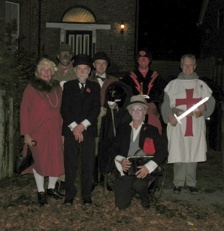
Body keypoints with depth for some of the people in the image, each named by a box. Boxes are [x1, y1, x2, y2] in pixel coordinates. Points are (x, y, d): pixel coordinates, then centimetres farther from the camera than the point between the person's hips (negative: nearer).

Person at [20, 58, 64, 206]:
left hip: (54, 132, 3)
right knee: (40, 162, 6)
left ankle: (51, 188, 26)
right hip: (37, 133, -3)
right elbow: (24, 111, -6)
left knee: (57, 162, 2)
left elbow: (60, 110, 10)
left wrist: (63, 130, 5)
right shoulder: (31, 88, -5)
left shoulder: (57, 88, 7)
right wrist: (26, 134, -10)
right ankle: (41, 192, 24)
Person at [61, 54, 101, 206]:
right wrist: (74, 126, -10)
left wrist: (83, 125, -10)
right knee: (70, 164, 0)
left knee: (88, 164, 0)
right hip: (71, 130, 0)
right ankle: (69, 195, 9)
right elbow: (65, 108, 2)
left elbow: (96, 108, 1)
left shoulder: (94, 87, 11)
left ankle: (87, 195, 9)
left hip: (88, 130, 0)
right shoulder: (68, 86, 10)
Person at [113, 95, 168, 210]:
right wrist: (121, 160, -11)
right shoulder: (123, 129, 13)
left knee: (138, 184, -35)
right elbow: (115, 150, 12)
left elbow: (163, 151, -2)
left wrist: (148, 167, -16)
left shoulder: (151, 130, 7)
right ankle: (132, 190, 26)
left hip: (143, 170, -2)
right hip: (125, 170, 2)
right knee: (121, 205, -8)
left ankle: (144, 197, 2)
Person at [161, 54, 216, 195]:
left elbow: (211, 101, 12)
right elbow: (166, 104, 3)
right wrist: (169, 116, -15)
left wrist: (204, 107, -10)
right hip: (178, 126, -1)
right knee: (178, 153, -2)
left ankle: (191, 183, 14)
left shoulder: (201, 84, 13)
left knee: (193, 153, 3)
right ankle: (178, 183, 9)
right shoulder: (173, 84, 8)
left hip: (196, 126, 2)